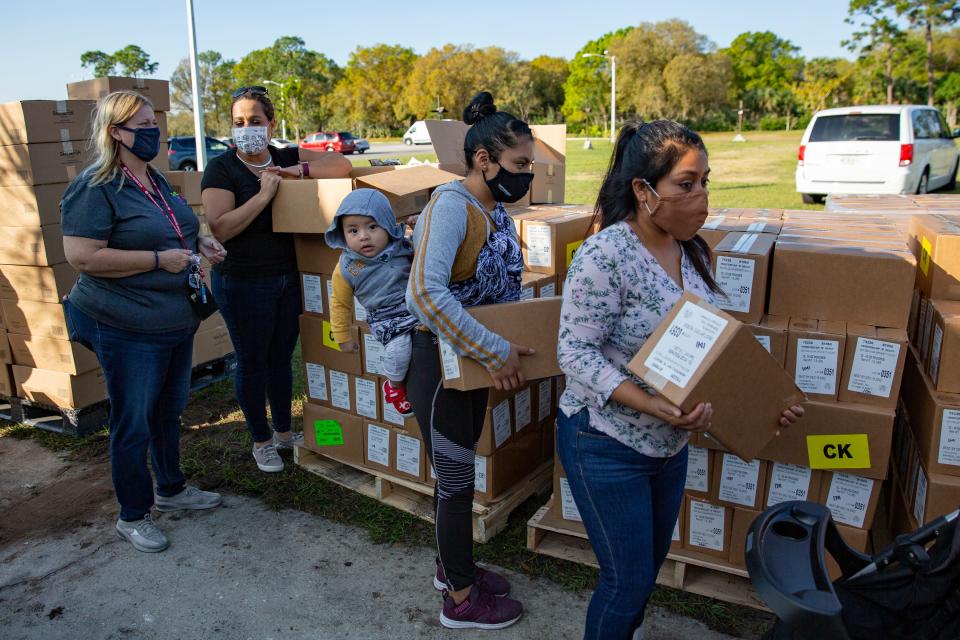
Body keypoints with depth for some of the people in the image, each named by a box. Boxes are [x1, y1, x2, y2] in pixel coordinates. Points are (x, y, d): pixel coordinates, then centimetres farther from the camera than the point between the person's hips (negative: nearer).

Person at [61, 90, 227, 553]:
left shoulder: (155, 180, 11)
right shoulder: (95, 187, -16)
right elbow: (81, 256, -23)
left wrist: (198, 244, 4)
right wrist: (161, 260, -22)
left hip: (176, 320, 8)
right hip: (129, 328, -8)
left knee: (169, 411, 21)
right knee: (133, 423, 5)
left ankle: (171, 489, 40)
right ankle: (132, 516, 22)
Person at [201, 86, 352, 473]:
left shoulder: (286, 158, 4)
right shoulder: (221, 169, -8)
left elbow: (341, 165, -5)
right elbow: (219, 228, -21)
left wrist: (296, 172, -17)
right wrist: (264, 194, -22)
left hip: (288, 277, 5)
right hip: (243, 282, -4)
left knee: (282, 356, 17)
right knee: (252, 362, 8)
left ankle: (284, 431, 35)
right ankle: (261, 441, 26)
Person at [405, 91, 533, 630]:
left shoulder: (497, 211, 4)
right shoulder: (451, 205, -23)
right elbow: (425, 293, -36)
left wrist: (503, 351, 2)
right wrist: (496, 352, -33)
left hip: (478, 361, 8)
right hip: (442, 360, -8)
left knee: (457, 472, 22)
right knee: (457, 480, 7)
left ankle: (453, 565, 43)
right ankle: (461, 599, 27)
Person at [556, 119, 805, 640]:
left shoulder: (693, 252, 1)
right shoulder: (604, 256, -23)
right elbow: (575, 352, -23)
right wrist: (652, 404, -32)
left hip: (670, 442, 8)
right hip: (607, 445, -7)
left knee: (650, 566, 23)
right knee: (627, 581, 5)